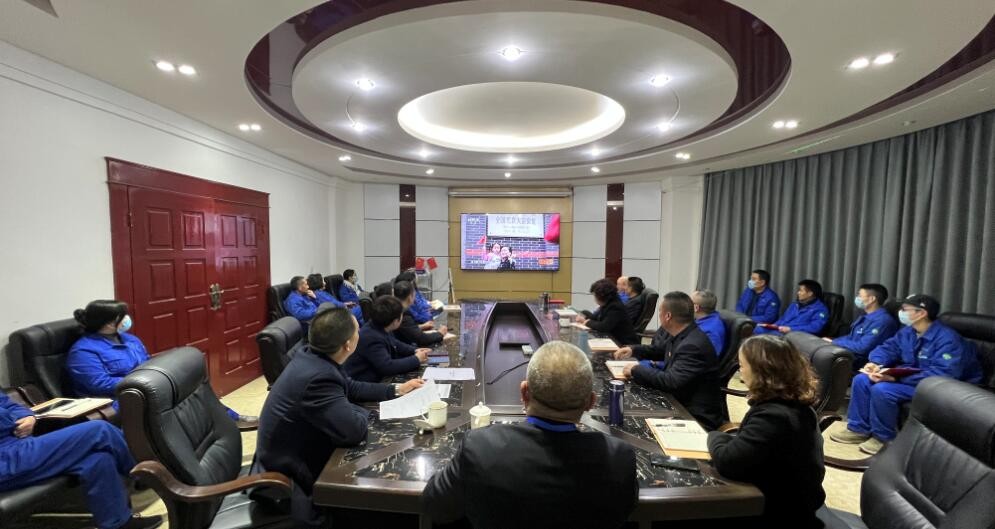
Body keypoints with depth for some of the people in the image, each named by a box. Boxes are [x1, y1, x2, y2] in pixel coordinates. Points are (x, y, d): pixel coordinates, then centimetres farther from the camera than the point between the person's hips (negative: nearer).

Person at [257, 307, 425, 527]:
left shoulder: (312, 356, -6)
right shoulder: (319, 376, -34)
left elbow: (351, 388, 8)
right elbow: (354, 430, -35)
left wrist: (396, 389, 6)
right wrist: (360, 411, -13)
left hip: (297, 449, 8)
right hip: (291, 467, -8)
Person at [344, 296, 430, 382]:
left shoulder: (381, 328, -2)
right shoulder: (371, 338, -28)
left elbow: (395, 344, 17)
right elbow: (387, 367, -32)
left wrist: (414, 351, 1)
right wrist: (416, 359, -20)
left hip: (378, 378, 8)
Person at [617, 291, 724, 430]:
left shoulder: (693, 346, -28)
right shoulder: (680, 336, 1)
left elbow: (671, 381, -33)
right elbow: (659, 349, 21)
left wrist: (636, 370, -21)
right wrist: (633, 349, 6)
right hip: (681, 404, 8)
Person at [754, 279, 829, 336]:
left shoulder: (820, 309, 1)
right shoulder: (794, 305, 26)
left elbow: (815, 327, -13)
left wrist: (791, 329, -19)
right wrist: (775, 325, 5)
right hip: (780, 330, 7)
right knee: (758, 329, -21)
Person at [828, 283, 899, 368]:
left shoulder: (882, 321, -18)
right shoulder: (866, 316, 12)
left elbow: (862, 348, -23)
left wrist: (834, 342, -13)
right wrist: (831, 341, 3)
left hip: (861, 360, -9)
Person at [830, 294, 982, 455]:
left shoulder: (947, 339, -24)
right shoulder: (907, 331, 3)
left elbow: (943, 374, -33)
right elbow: (888, 347, 9)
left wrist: (896, 378, -39)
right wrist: (874, 363, -15)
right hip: (910, 377, 9)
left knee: (881, 390, -30)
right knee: (861, 379, -6)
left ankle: (884, 437, -7)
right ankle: (859, 429, 1)